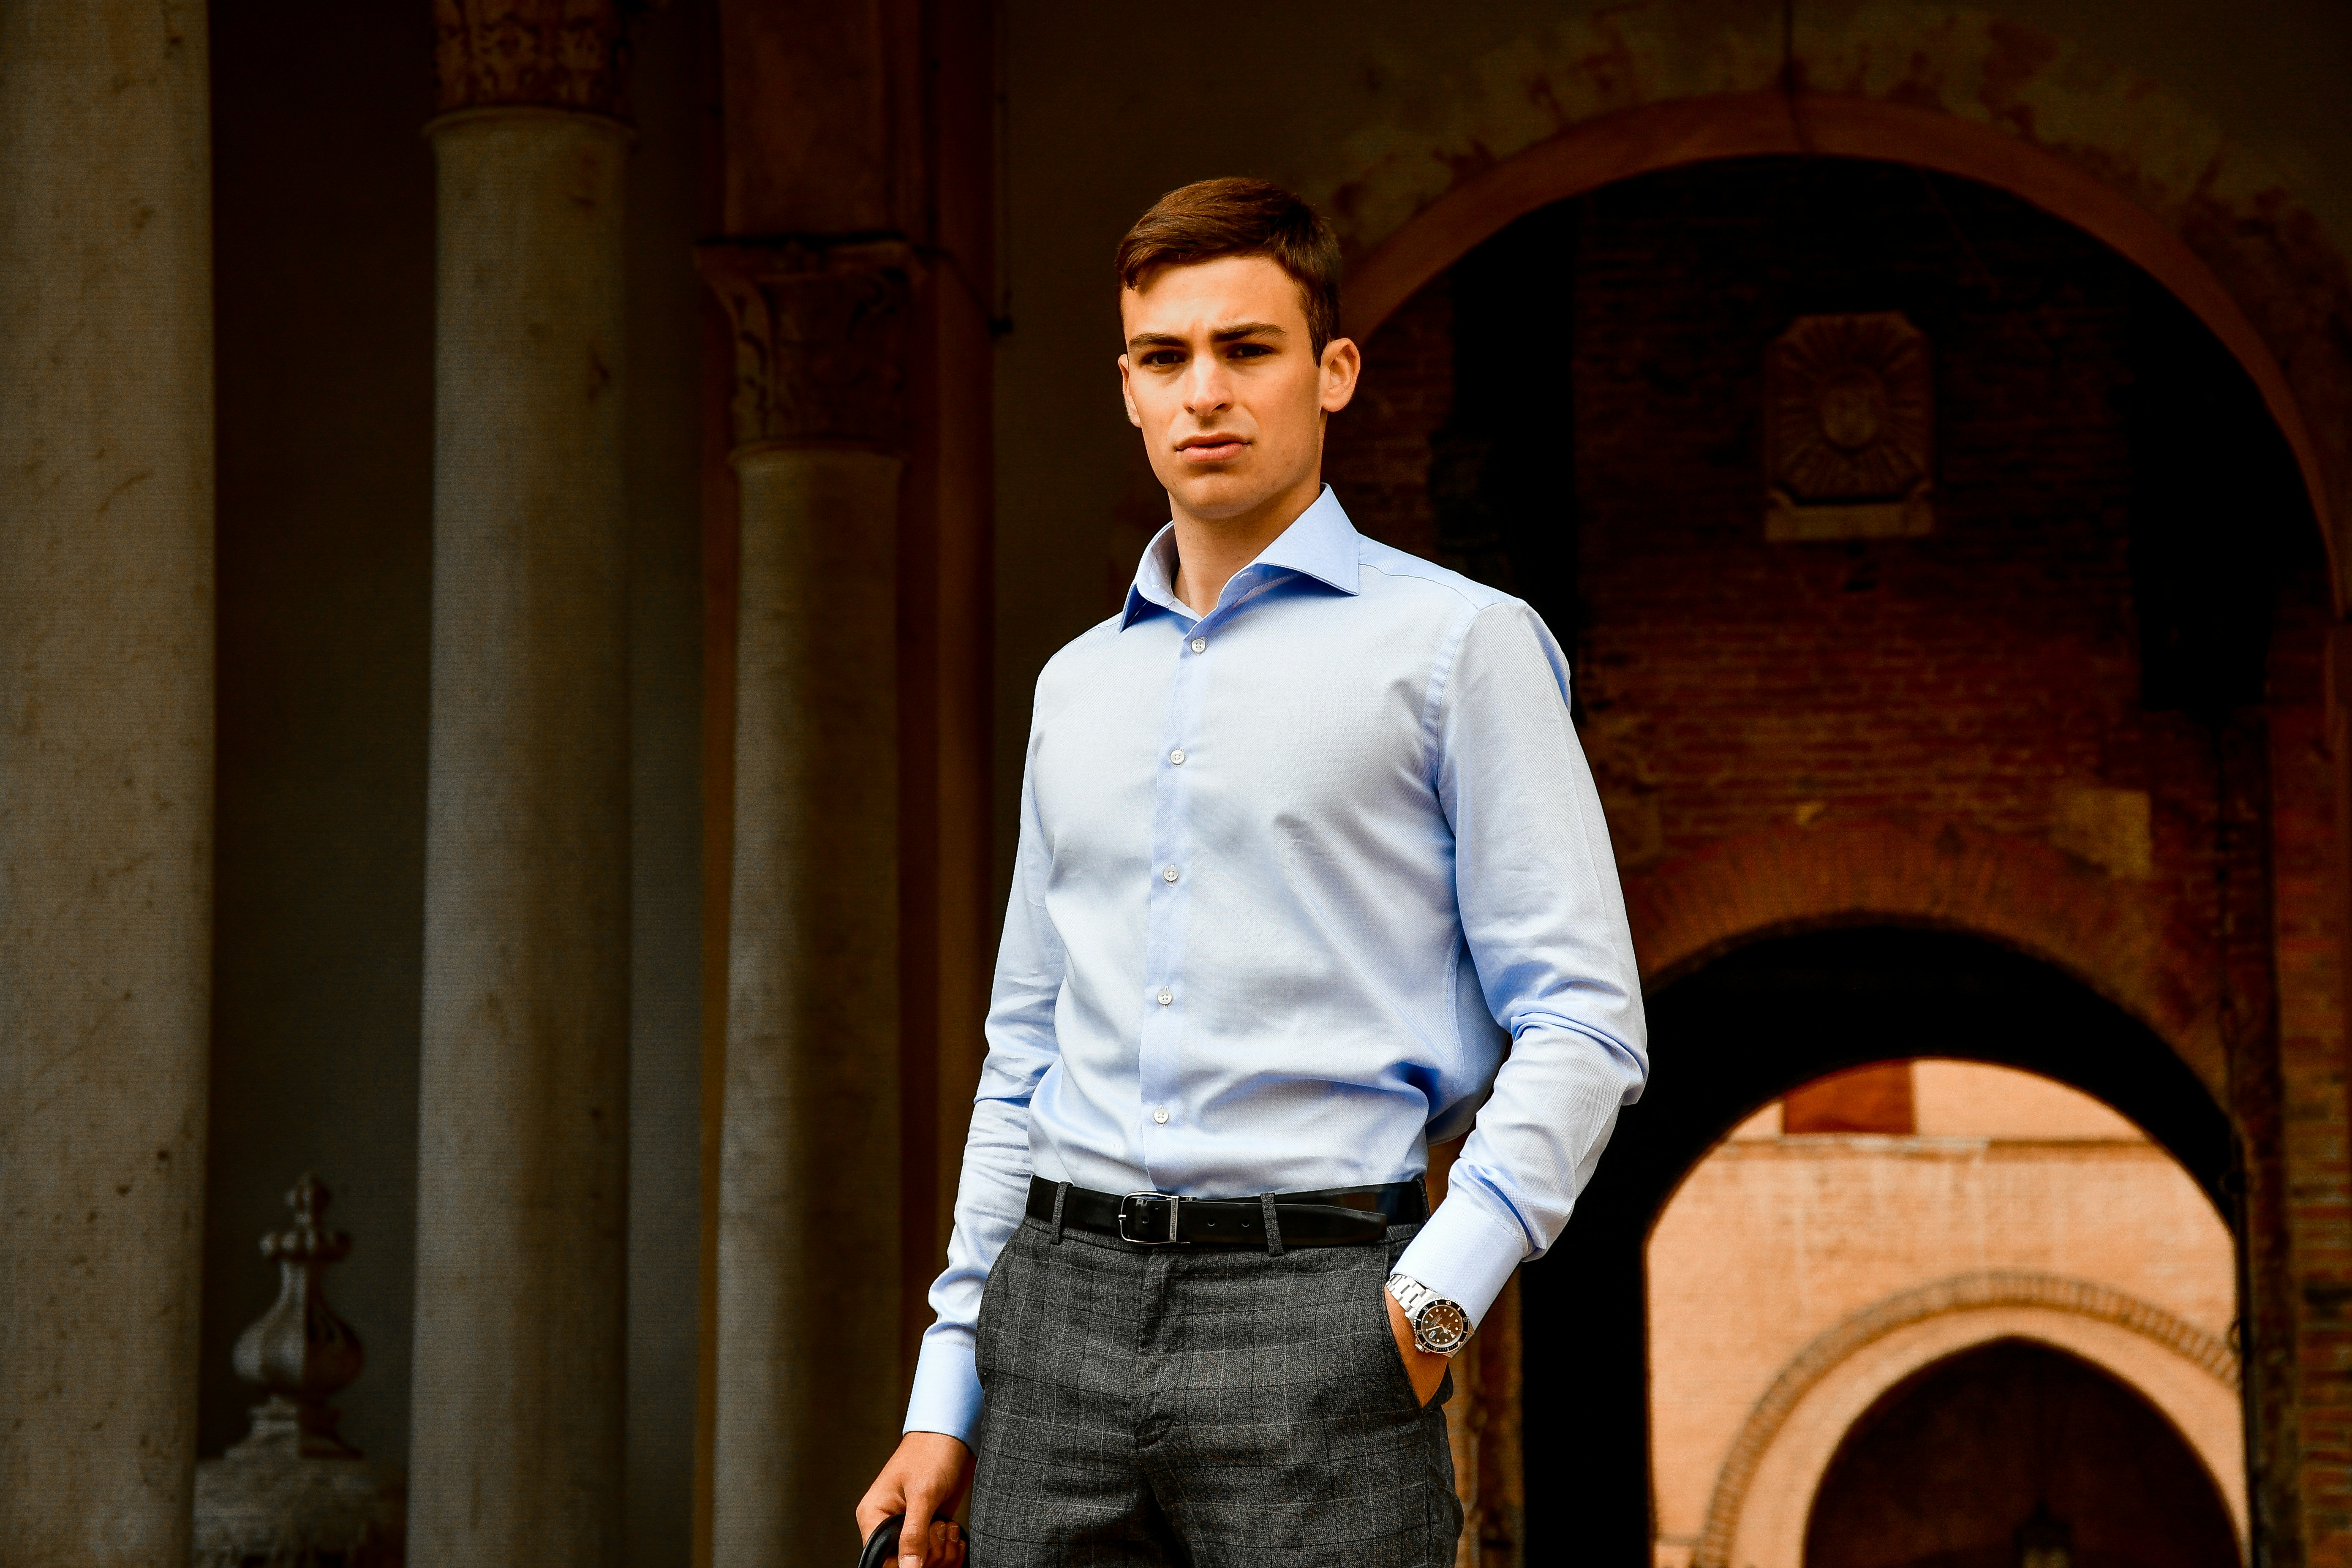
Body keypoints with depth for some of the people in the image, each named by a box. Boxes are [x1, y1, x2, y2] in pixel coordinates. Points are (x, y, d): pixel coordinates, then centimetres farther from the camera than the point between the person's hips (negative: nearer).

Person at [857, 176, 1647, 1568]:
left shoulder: (1459, 643, 1)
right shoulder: (1080, 685, 19)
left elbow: (1583, 1020, -4)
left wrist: (1436, 1295, -14)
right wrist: (947, 1394, 16)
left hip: (1314, 1303, -5)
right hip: (1062, 1299, 5)